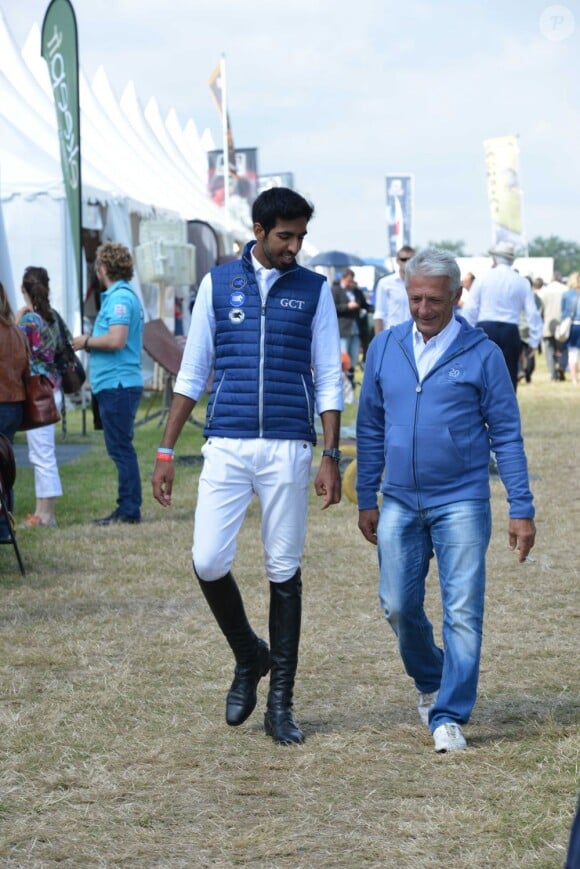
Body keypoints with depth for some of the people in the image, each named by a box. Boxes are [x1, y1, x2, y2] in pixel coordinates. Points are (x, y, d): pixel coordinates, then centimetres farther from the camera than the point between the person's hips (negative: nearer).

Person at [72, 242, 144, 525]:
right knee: (121, 449, 13)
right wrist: (90, 343, 15)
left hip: (117, 385, -10)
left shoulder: (120, 298, -14)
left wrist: (86, 341, -10)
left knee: (120, 449, -7)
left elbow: (116, 340, -24)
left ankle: (129, 510, -5)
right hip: (117, 384, 10)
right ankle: (128, 509, 16)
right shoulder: (124, 296, 18)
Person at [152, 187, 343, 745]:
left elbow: (329, 380, 6)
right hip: (226, 446, 1)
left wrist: (330, 457, -3)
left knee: (284, 573, 2)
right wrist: (166, 452, 5)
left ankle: (280, 703, 10)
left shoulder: (314, 291, 6)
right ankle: (248, 656, 20)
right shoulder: (218, 284, 7)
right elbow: (192, 374, 9)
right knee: (208, 562, -8)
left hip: (288, 448, -1)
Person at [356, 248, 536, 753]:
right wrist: (366, 499, 10)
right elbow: (371, 429, 12)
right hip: (400, 504, 3)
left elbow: (506, 435, -1)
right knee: (399, 607, 6)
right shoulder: (385, 349, 6)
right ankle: (430, 681, 32)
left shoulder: (482, 354, -3)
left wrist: (522, 509, -5)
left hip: (461, 503, -3)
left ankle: (450, 716, 1)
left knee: (463, 613, -6)